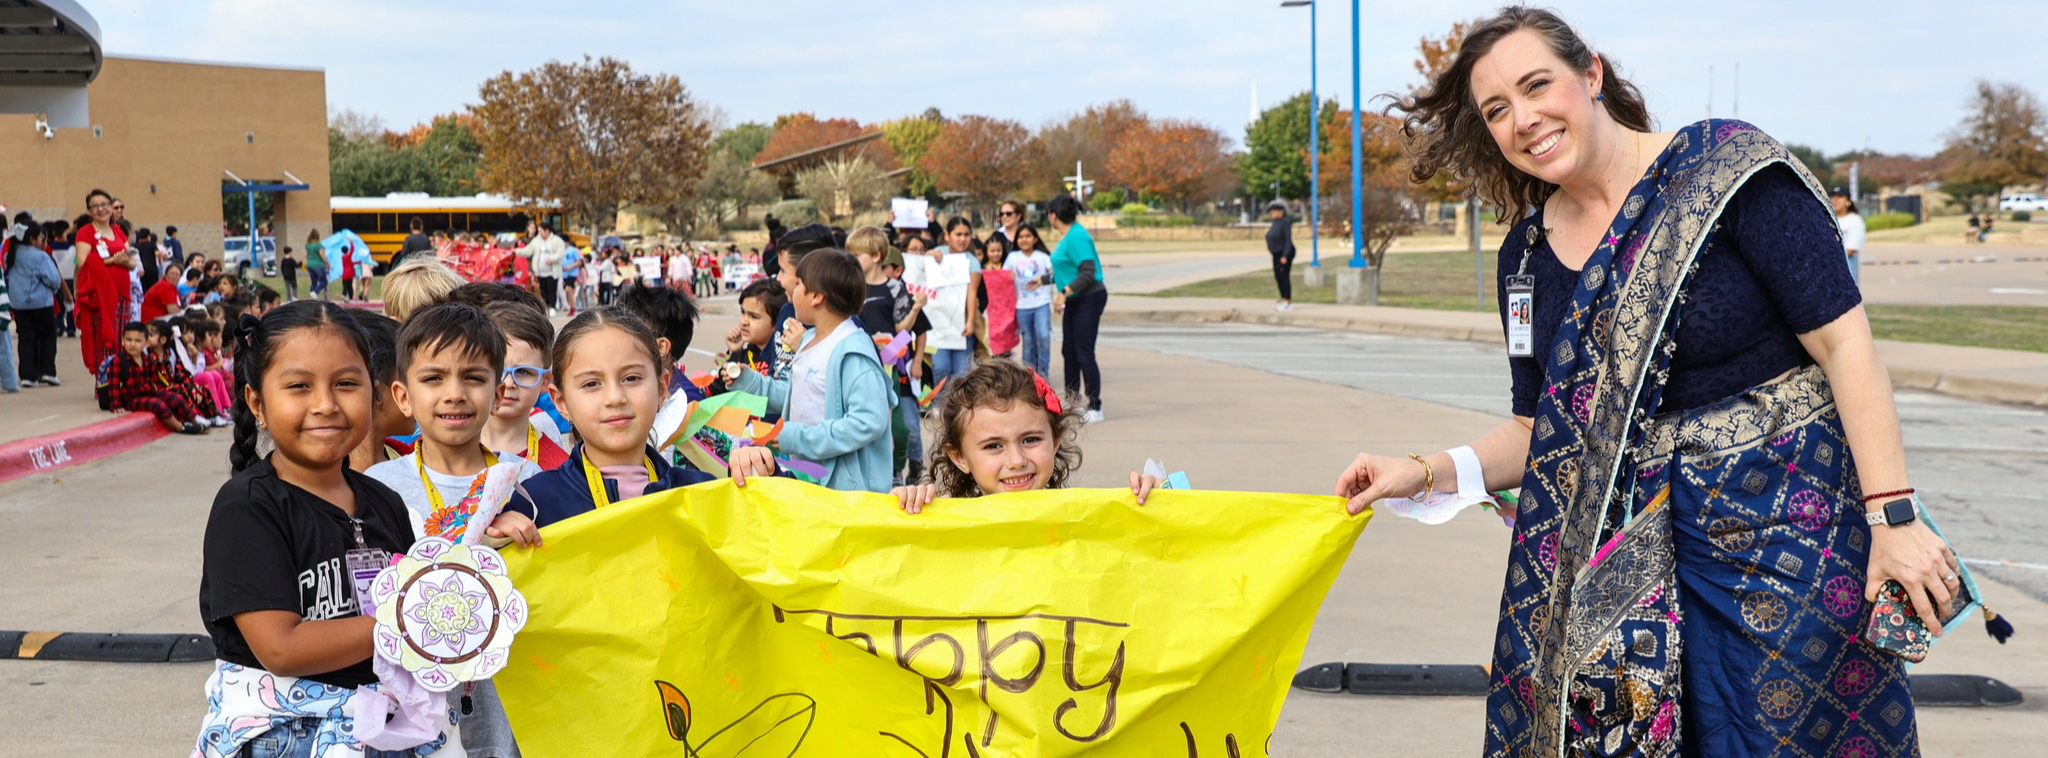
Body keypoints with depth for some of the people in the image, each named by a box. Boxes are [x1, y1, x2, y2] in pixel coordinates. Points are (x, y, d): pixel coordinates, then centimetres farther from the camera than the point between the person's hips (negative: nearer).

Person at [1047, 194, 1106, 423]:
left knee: (1084, 354, -7)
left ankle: (1095, 408, 0)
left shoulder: (1077, 237, -20)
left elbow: (1088, 273, -26)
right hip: (1074, 301, 10)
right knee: (1068, 352, 14)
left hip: (1089, 299, -10)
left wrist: (1063, 293, -28)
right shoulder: (1067, 235, 9)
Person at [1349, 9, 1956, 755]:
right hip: (1628, 545, 5)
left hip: (1782, 518, -4)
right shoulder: (1527, 252, 7)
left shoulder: (1725, 168, -9)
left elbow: (1842, 340, -11)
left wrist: (1892, 516, -15)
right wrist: (1427, 471, -2)